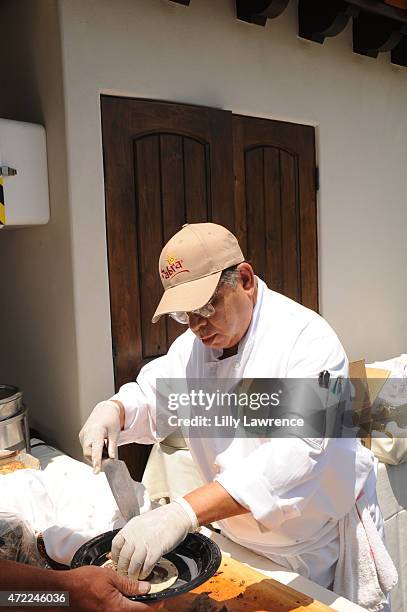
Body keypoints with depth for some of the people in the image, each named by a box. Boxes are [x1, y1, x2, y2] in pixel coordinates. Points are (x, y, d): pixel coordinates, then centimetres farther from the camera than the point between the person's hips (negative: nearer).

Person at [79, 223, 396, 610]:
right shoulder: (192, 345, -4)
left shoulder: (307, 338, -28)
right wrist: (112, 411, -20)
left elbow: (298, 451, -40)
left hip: (327, 545, -5)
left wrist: (183, 513, -50)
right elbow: (150, 396, 5)